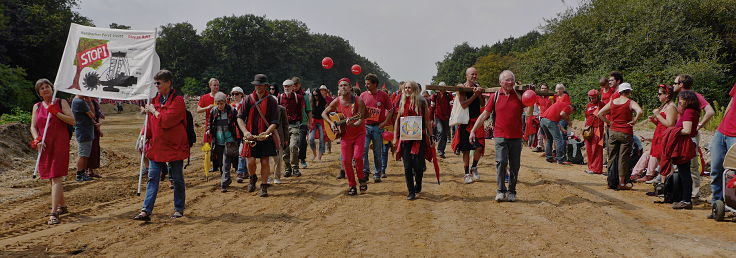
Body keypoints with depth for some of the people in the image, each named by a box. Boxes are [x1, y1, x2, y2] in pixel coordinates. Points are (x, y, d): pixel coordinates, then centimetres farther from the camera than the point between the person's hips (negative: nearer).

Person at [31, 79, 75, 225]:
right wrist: (37, 140, -9)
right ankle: (62, 206, 31)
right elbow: (33, 126, 8)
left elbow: (72, 121, -5)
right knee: (51, 177, 14)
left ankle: (54, 213, -19)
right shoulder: (37, 107, 13)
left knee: (56, 177, -13)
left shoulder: (61, 102, 3)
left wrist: (56, 113, -15)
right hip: (44, 146, 5)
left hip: (59, 144, -5)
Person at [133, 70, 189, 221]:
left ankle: (179, 209, 19)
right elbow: (150, 122, 18)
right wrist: (146, 137, 10)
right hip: (156, 146, 6)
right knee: (152, 178, 1)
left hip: (174, 146, -6)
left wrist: (154, 111, -10)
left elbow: (166, 120, -23)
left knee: (177, 179, 7)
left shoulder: (177, 100, -11)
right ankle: (146, 211, -2)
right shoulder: (156, 99, 11)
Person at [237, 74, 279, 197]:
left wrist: (266, 133, -21)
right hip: (251, 136, 1)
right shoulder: (248, 99, 2)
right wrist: (245, 131, -16)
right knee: (251, 161, -5)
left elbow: (275, 122, -4)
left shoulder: (272, 101, -1)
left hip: (266, 136, -1)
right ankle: (252, 178, 27)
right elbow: (240, 117, 0)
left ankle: (264, 186, 15)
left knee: (265, 161, 1)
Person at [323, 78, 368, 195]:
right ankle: (352, 186, 13)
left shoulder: (358, 101, -13)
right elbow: (324, 113, 8)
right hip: (345, 135, 3)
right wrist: (331, 123, -7)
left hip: (359, 133, -3)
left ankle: (362, 179, 9)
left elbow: (361, 119, -16)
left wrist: (352, 124, -35)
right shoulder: (336, 102, -4)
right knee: (346, 160, 0)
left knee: (357, 157, -17)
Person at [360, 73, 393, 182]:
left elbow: (390, 110, 4)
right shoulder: (363, 95, 4)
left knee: (377, 152, 5)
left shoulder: (383, 95, -2)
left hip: (378, 127, -2)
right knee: (363, 150, -11)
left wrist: (385, 122, -6)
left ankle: (378, 174, 14)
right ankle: (365, 171, -1)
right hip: (365, 126, 2)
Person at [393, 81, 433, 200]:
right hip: (405, 138, 3)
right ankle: (411, 192, 9)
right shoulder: (402, 102, 9)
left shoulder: (422, 102, -1)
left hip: (420, 138, -3)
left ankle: (418, 184, 25)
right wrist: (395, 137, 7)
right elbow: (397, 120, 13)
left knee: (418, 165, -4)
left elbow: (427, 120, 1)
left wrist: (430, 137, -2)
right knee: (407, 167, 0)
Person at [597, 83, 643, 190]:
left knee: (612, 157, 13)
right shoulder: (630, 102, -7)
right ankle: (621, 183, 4)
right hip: (626, 133, -4)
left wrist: (608, 122, 10)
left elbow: (600, 114, 7)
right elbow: (639, 111, -25)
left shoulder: (612, 102, 5)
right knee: (623, 158, 2)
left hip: (613, 132, 4)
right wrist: (634, 121, -11)